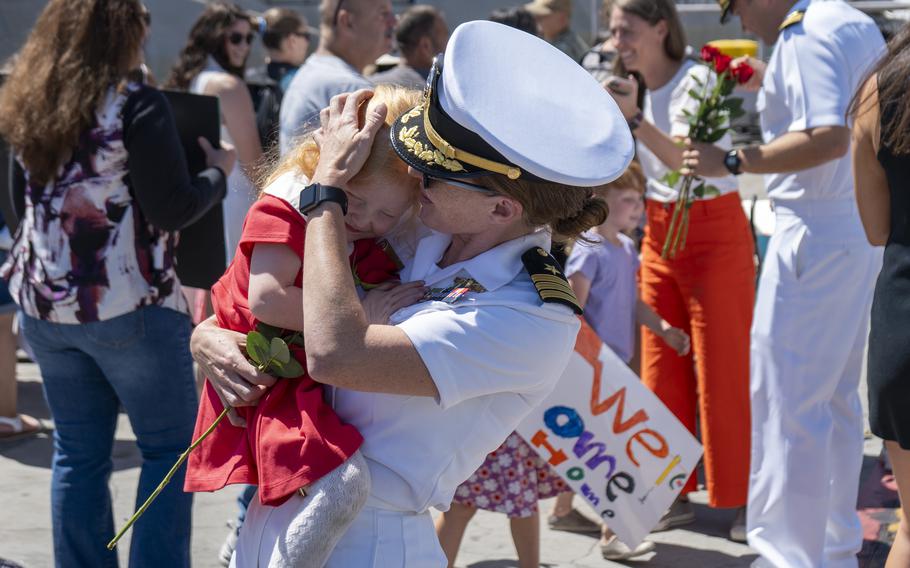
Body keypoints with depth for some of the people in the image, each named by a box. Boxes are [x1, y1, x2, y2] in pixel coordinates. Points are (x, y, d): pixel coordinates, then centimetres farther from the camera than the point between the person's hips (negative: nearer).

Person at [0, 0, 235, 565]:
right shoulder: (137, 105, -13)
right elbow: (172, 209, -14)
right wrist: (219, 171, 3)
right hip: (130, 304, -6)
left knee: (78, 453, 12)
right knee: (171, 446, 6)